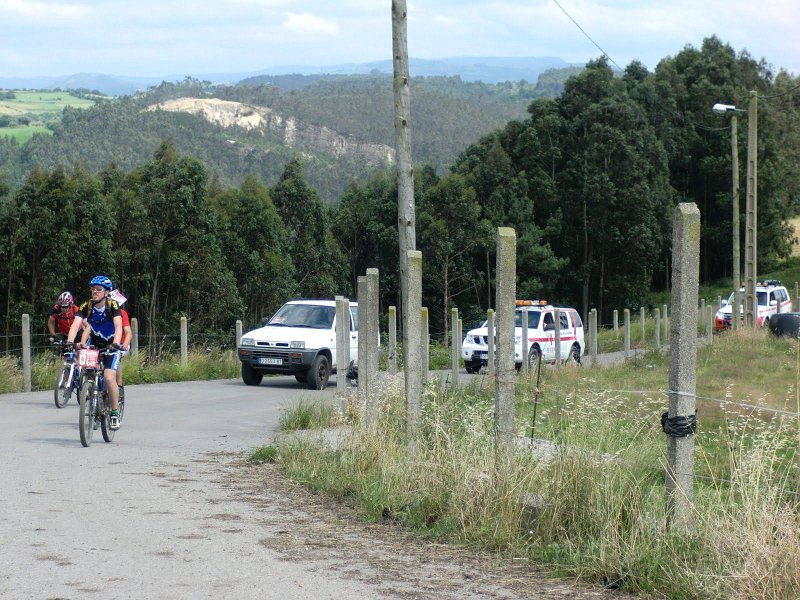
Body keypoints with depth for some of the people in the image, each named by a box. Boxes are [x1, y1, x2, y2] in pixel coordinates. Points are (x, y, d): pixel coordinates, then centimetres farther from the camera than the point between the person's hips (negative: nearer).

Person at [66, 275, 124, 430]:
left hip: (110, 346, -3)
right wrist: (70, 342, -44)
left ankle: (115, 413, -6)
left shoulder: (112, 306, -20)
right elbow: (76, 325, -26)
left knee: (109, 378, -20)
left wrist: (115, 344, -50)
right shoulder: (86, 306, -14)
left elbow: (118, 327, -32)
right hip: (94, 344, 3)